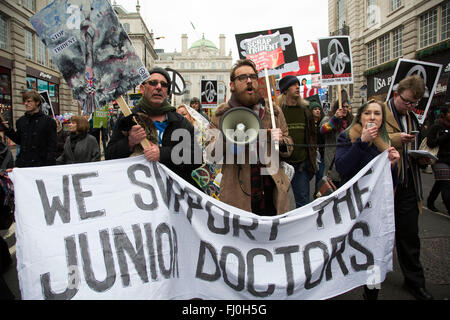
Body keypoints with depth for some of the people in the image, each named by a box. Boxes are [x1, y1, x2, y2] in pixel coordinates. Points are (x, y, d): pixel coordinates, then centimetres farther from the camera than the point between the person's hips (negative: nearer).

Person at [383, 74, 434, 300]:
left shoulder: (412, 118, 17)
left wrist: (422, 159, 8)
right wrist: (396, 139, -28)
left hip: (408, 186, 6)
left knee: (410, 235, 11)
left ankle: (414, 282, 25)